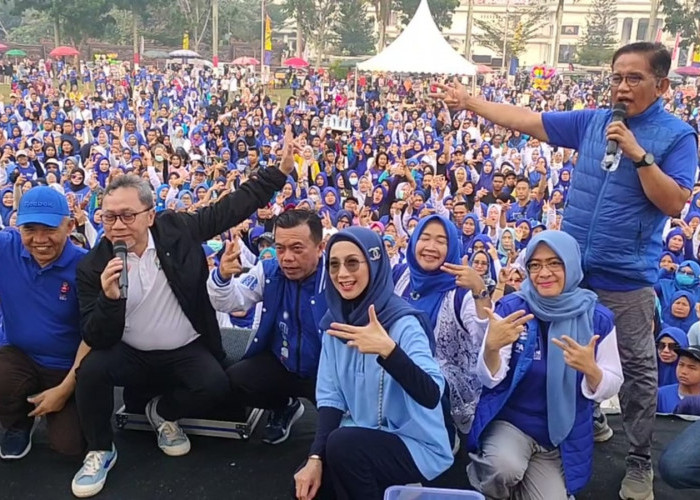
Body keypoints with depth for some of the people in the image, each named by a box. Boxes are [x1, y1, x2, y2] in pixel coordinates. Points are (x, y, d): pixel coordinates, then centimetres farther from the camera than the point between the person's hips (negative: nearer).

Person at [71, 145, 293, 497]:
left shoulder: (178, 229, -11)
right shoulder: (93, 266, -12)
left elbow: (234, 206, -5)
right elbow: (96, 339, -15)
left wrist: (282, 169, -9)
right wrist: (109, 298, -36)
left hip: (187, 351, 0)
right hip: (130, 354, 0)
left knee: (215, 386, -26)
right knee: (91, 370, -28)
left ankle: (163, 413, 10)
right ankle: (99, 451, 0)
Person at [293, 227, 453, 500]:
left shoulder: (404, 322, -20)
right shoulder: (334, 321, -1)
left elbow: (431, 395, -32)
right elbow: (329, 396, -2)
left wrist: (387, 349, -48)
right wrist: (315, 457, -15)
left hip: (416, 445, -6)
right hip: (365, 439, 6)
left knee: (342, 444, -28)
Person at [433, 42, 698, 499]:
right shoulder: (593, 121, 6)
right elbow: (529, 121, 6)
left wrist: (639, 155, -23)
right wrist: (470, 103, 3)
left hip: (627, 276, -4)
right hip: (572, 268, 5)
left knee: (638, 369, 4)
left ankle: (640, 462, 17)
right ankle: (591, 420, 41)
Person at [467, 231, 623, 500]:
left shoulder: (597, 318, -7)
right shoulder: (511, 307, -11)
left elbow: (611, 387, -4)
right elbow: (489, 378, -13)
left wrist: (590, 369, -27)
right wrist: (491, 347, -36)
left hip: (562, 436, 3)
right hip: (508, 421, -2)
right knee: (505, 467, -31)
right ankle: (483, 473, 5)